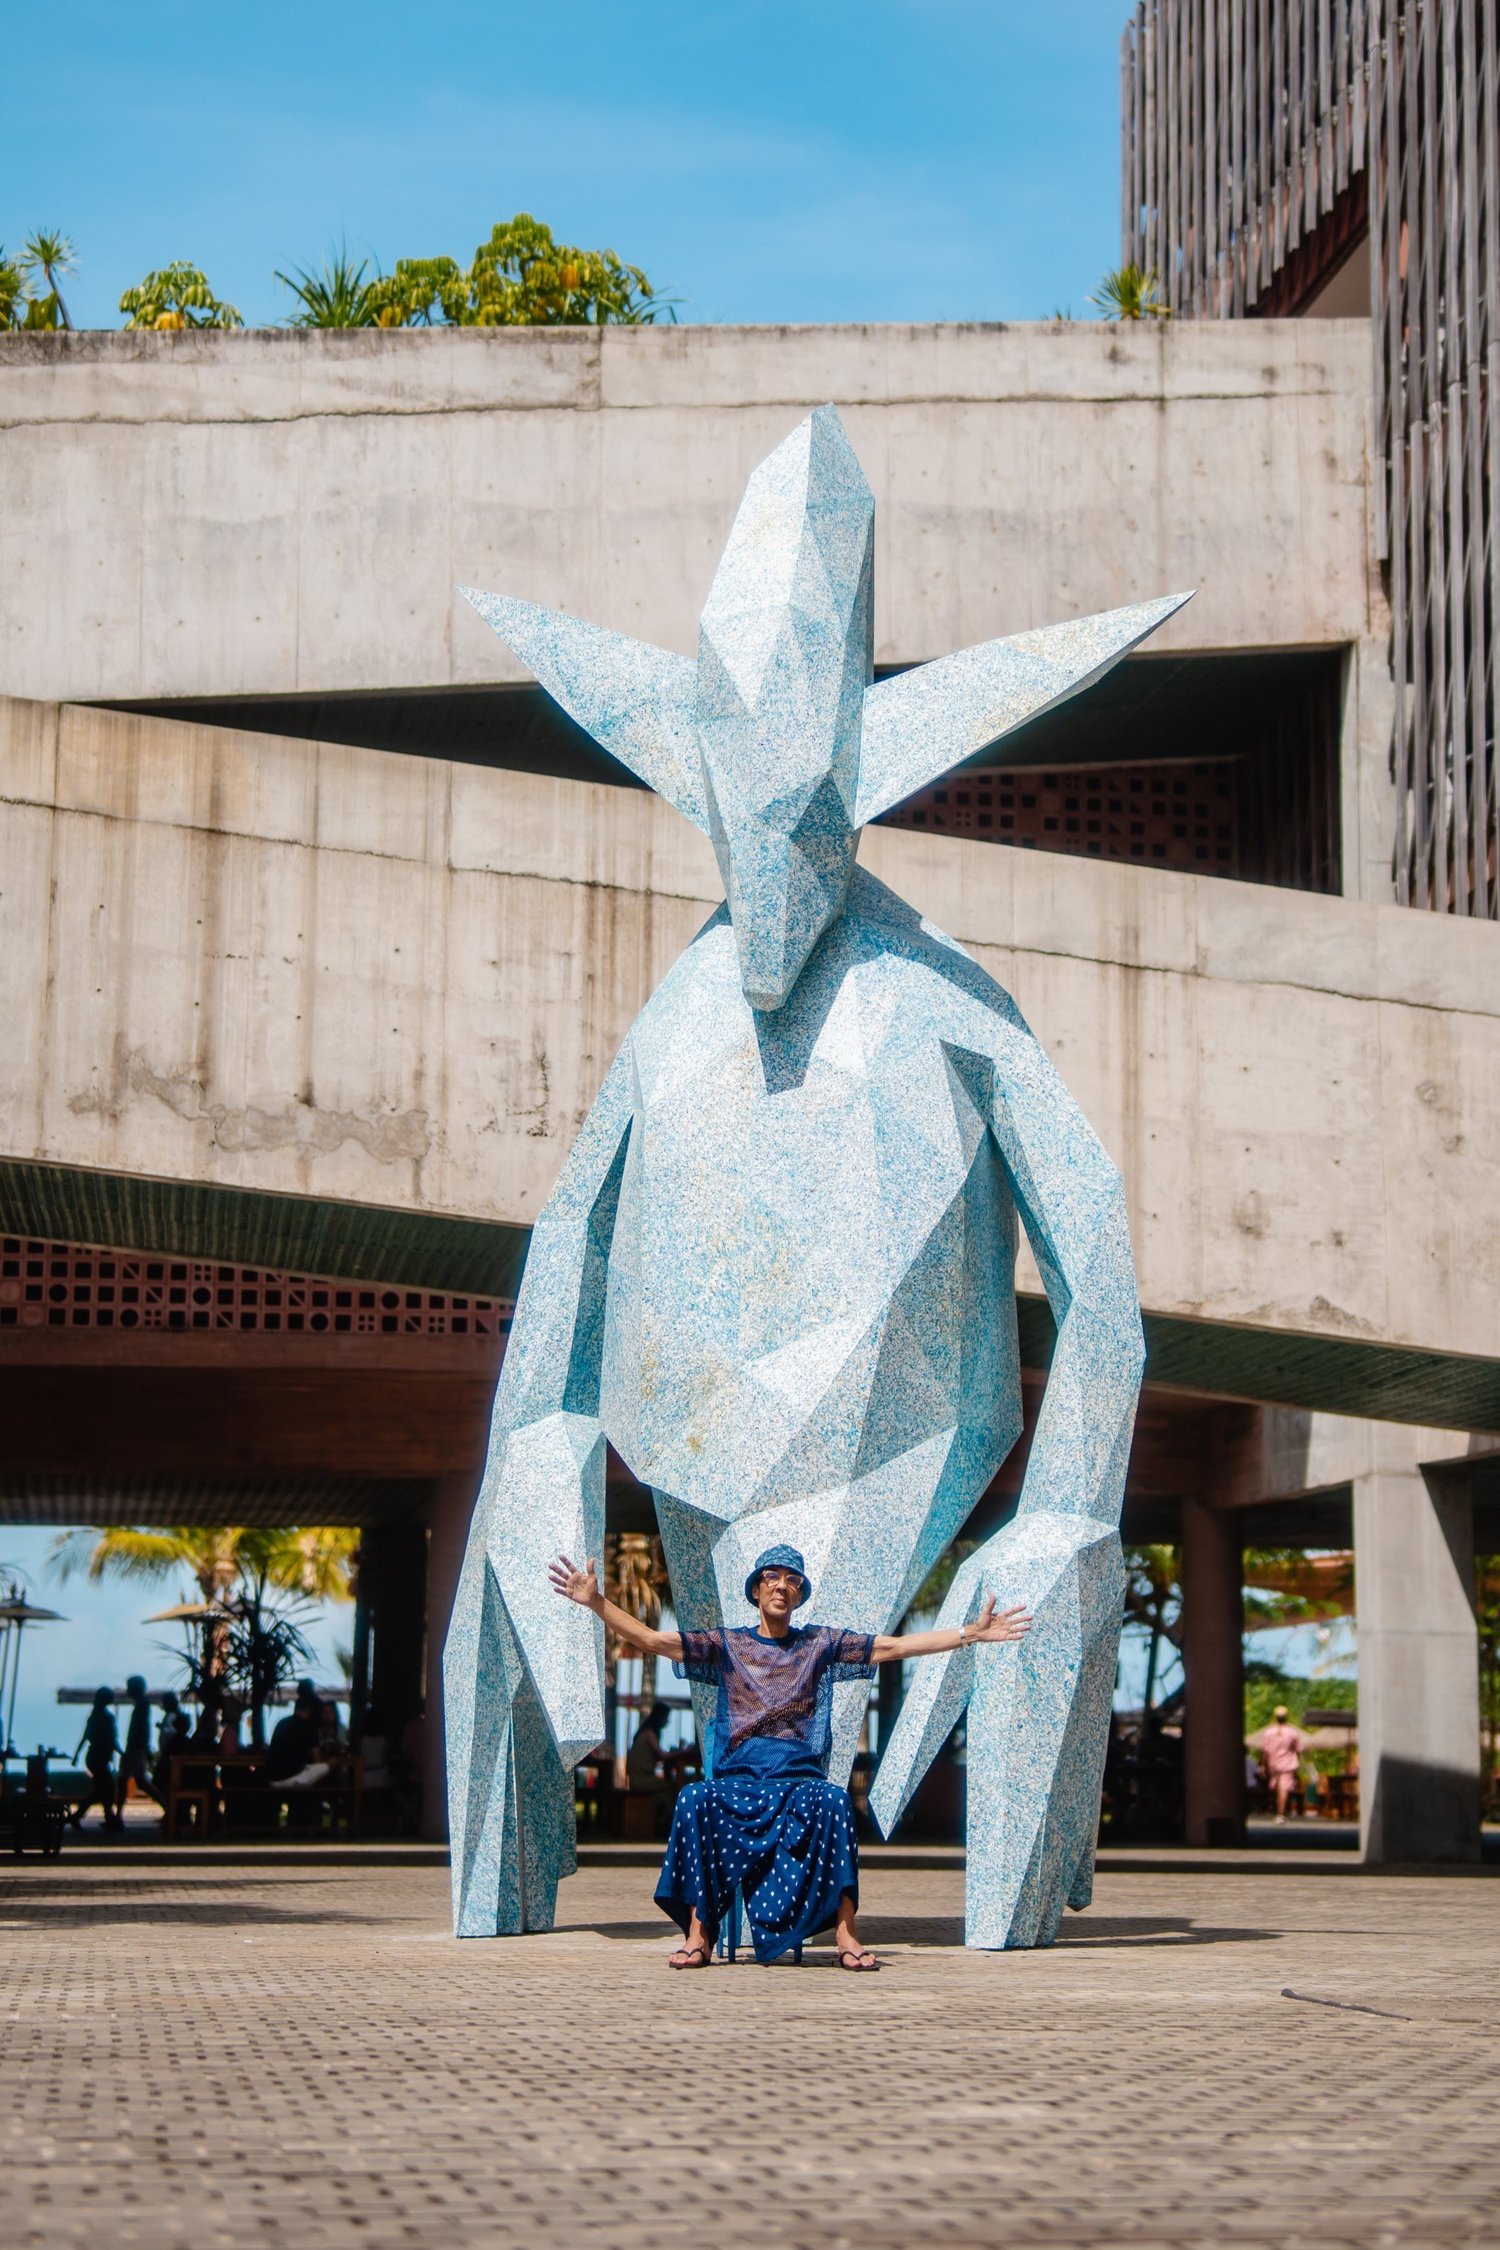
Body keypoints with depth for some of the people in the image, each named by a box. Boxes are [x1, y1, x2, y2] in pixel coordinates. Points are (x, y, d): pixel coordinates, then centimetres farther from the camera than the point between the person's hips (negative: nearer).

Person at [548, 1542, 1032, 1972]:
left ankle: (847, 1933, -30)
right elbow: (651, 1640, 7)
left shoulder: (821, 1645, 15)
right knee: (694, 1799, -33)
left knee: (833, 1802, -34)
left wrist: (972, 1633, 2)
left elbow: (894, 1647, 10)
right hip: (737, 1779, 0)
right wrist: (595, 1601, -5)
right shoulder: (726, 1645, 14)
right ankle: (698, 1934, -26)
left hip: (800, 1778, 0)